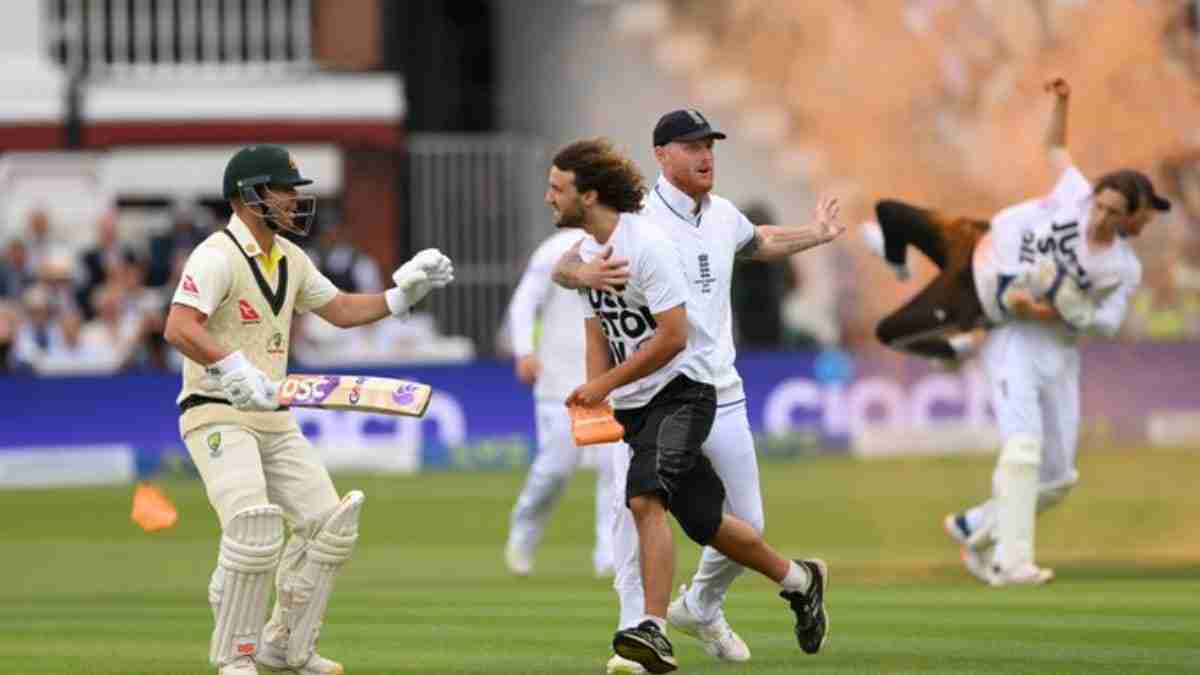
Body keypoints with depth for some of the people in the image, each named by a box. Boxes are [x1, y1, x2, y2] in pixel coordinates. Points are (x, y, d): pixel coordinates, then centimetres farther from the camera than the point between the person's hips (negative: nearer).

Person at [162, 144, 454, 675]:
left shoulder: (290, 259, 12)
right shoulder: (217, 257, -16)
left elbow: (341, 311, 22)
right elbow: (179, 329, -30)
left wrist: (404, 293, 9)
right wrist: (236, 370, -41)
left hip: (274, 419, 9)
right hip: (218, 417, -9)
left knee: (329, 525, 7)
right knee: (254, 525, -25)